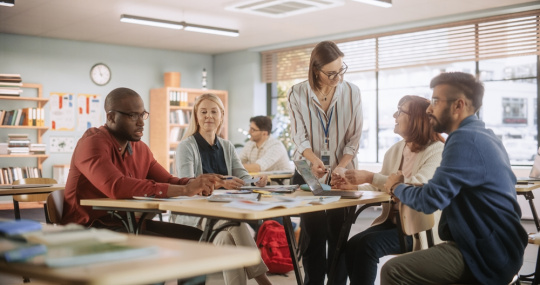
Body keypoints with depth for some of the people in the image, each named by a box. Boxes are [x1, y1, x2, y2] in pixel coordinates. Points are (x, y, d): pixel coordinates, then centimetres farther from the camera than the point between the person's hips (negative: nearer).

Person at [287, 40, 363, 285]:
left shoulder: (352, 92, -3)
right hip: (308, 172, 0)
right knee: (313, 234, 1)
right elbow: (300, 136, -8)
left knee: (339, 234, 4)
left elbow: (354, 138, -3)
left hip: (343, 172, 1)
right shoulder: (297, 94, -5)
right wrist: (315, 160, -26)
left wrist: (340, 168, -17)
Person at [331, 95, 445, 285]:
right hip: (391, 220, 6)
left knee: (368, 244, -27)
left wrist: (371, 177, -22)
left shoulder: (437, 151, -8)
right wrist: (353, 186, -3)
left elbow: (415, 187, -23)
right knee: (352, 244, -19)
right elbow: (381, 188, 15)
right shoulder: (394, 150, 14)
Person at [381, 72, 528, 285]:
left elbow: (430, 200, -23)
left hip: (486, 257, -10)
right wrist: (406, 186, 3)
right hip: (492, 249, 10)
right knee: (402, 263, 18)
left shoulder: (465, 138, -19)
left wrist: (396, 187, -4)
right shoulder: (482, 135, 14)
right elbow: (446, 190, 15)